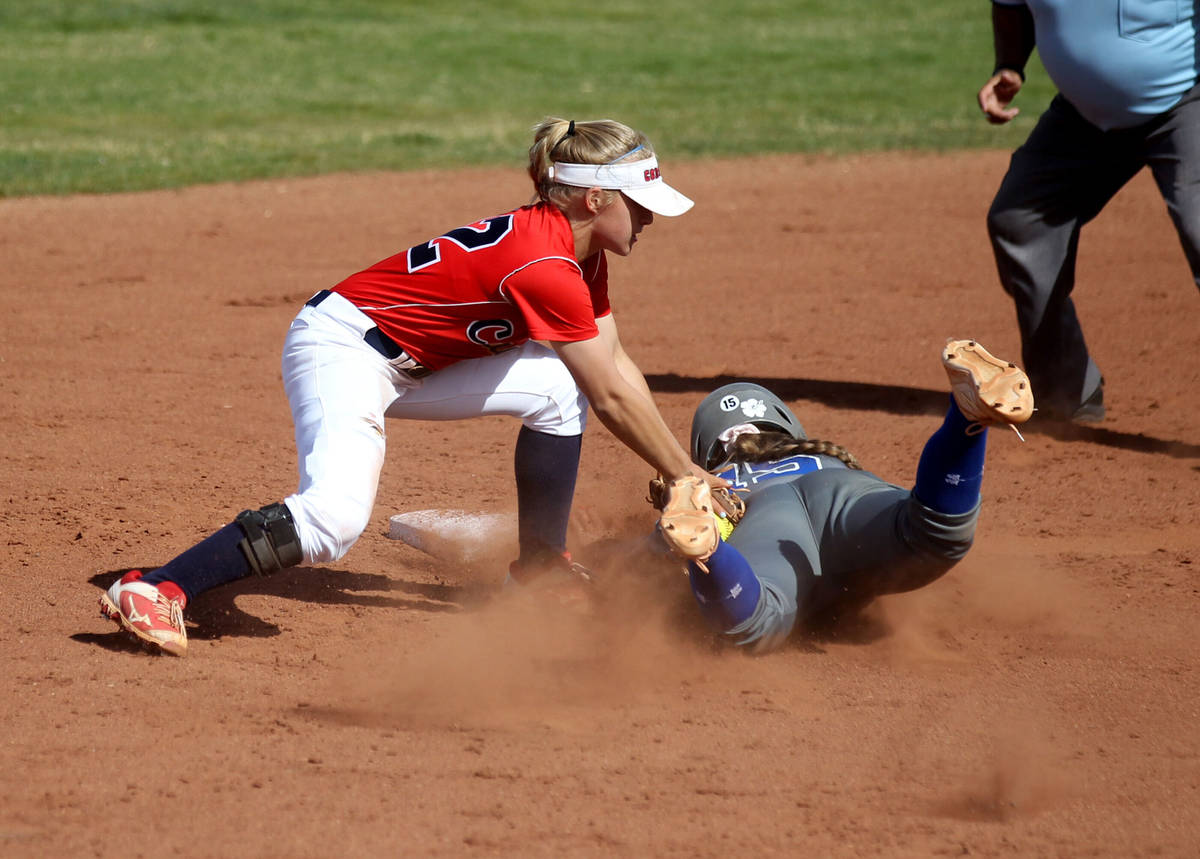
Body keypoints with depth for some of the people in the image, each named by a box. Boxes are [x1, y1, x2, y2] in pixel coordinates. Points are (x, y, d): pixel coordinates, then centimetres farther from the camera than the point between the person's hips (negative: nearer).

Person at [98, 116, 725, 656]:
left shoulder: (580, 255, 7)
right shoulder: (547, 267, -23)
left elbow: (618, 368, 12)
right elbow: (613, 399, -18)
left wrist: (686, 471, 7)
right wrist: (687, 479, -9)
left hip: (411, 362, 10)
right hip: (341, 347, -10)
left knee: (560, 385, 6)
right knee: (336, 515, -32)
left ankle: (538, 570, 16)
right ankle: (154, 591, -30)